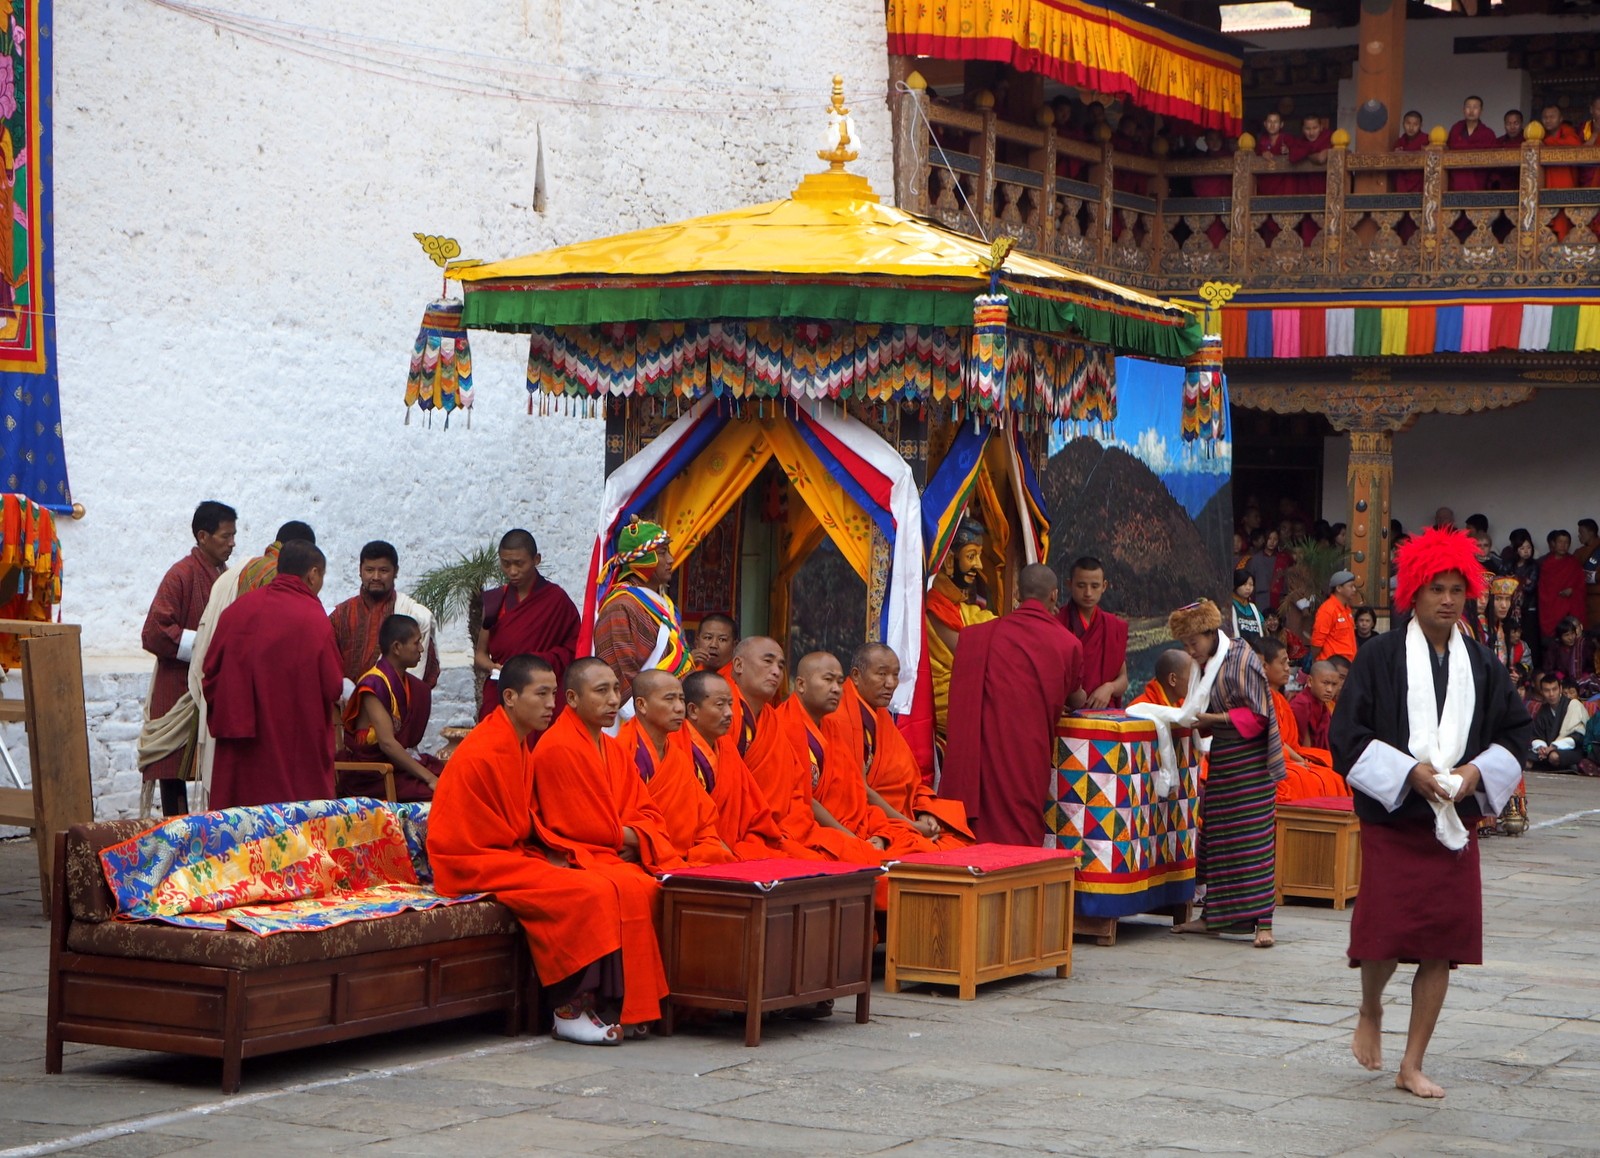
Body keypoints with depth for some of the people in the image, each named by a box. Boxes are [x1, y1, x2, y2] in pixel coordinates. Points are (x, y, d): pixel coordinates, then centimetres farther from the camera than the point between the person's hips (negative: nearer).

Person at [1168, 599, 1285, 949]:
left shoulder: (1242, 660, -12)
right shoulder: (1206, 665, 13)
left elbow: (1256, 716, -15)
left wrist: (1212, 718, -19)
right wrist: (1194, 720, 4)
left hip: (1249, 762, -9)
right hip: (1221, 761, 9)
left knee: (1252, 840, -10)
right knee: (1215, 838, 10)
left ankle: (1261, 923, -10)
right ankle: (1213, 916, 17)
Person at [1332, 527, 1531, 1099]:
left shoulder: (1481, 663, 7)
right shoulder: (1381, 657, -4)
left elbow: (1517, 730, 13)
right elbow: (1348, 735, -6)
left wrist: (1477, 772, -5)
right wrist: (1408, 772, -16)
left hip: (1456, 821, 3)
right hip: (1391, 819, -3)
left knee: (1442, 945, 1)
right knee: (1385, 932, -7)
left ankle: (1412, 1066, 10)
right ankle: (1370, 1013, 27)